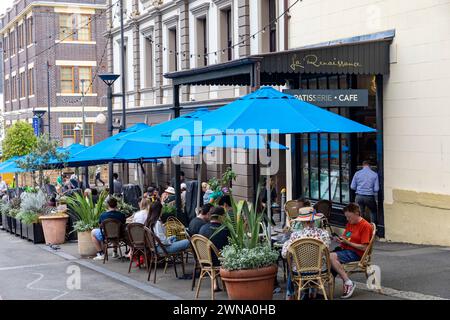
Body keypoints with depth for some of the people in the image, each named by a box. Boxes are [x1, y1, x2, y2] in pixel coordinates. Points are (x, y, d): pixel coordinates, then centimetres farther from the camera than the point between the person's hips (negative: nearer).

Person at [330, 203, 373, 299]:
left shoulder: (365, 226, -9)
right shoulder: (349, 224, 18)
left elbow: (364, 248, -14)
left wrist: (347, 242, -15)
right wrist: (340, 239, 0)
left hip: (355, 253, -8)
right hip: (344, 250, 8)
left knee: (331, 256, -30)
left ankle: (348, 283, -24)